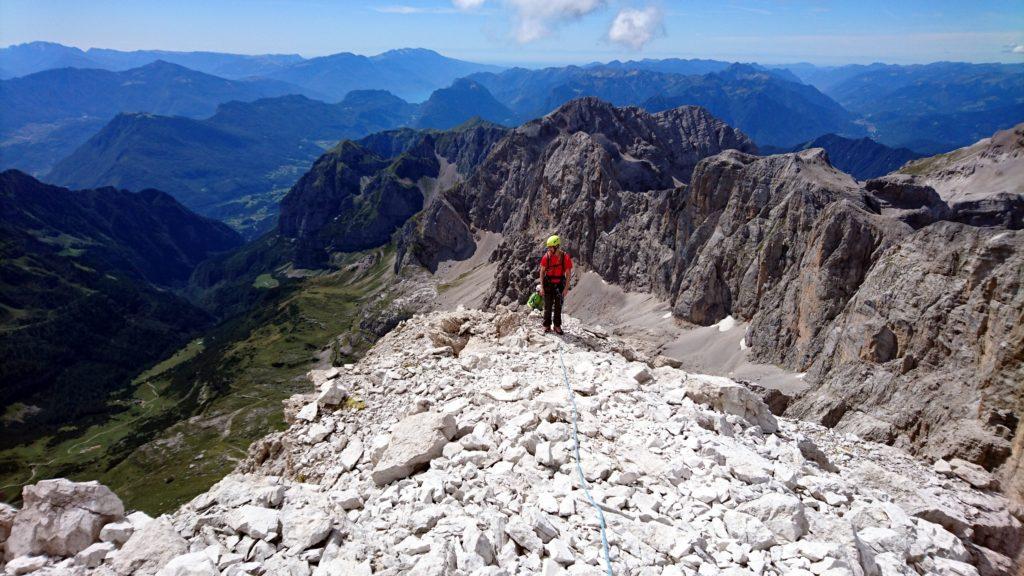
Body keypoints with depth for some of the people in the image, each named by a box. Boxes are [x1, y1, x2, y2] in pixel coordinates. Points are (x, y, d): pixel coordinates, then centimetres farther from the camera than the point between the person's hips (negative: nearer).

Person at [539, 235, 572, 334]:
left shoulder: (565, 257, -12)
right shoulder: (546, 256, -9)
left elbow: (568, 274, -6)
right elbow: (542, 272, -3)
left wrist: (566, 288, -10)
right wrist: (541, 287, -6)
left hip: (560, 284, 0)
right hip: (548, 284, 0)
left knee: (558, 306, 8)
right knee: (548, 306, 4)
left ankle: (557, 326, 18)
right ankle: (547, 325, 14)